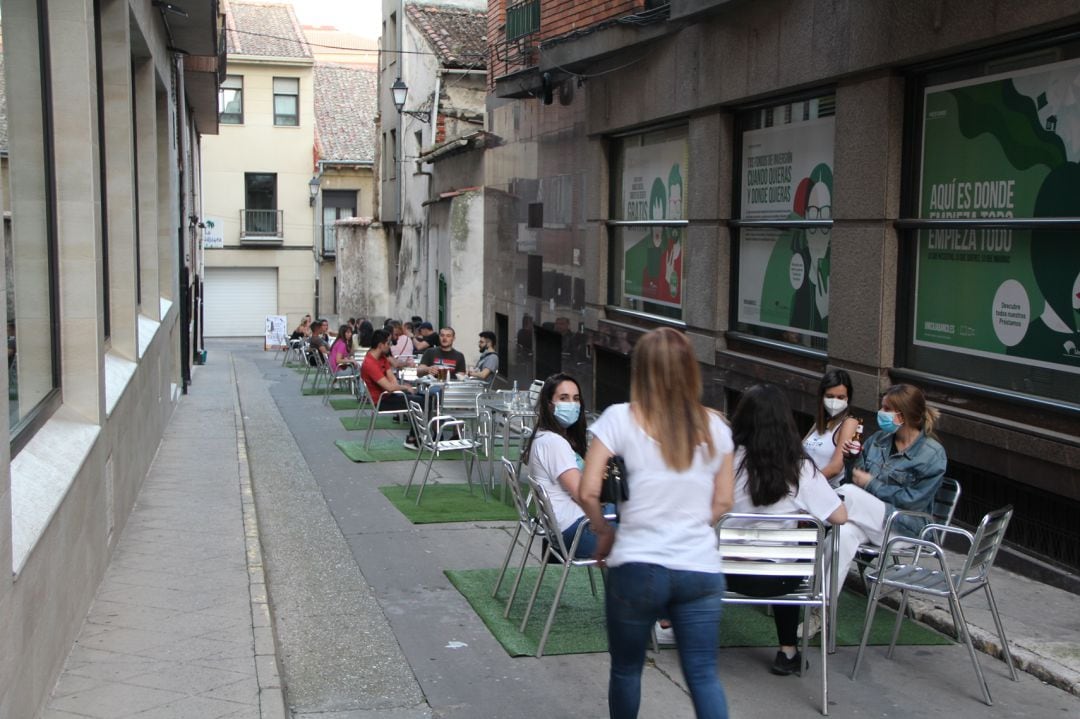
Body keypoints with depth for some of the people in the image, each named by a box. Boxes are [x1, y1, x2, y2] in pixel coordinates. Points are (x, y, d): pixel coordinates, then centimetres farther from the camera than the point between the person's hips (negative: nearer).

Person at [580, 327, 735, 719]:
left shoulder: (620, 419, -7)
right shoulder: (714, 426, 3)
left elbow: (588, 493, -9)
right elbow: (722, 502, 8)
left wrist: (604, 531, 8)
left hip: (636, 565, -2)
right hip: (700, 566, 2)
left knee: (626, 669, 16)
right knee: (703, 674, 6)